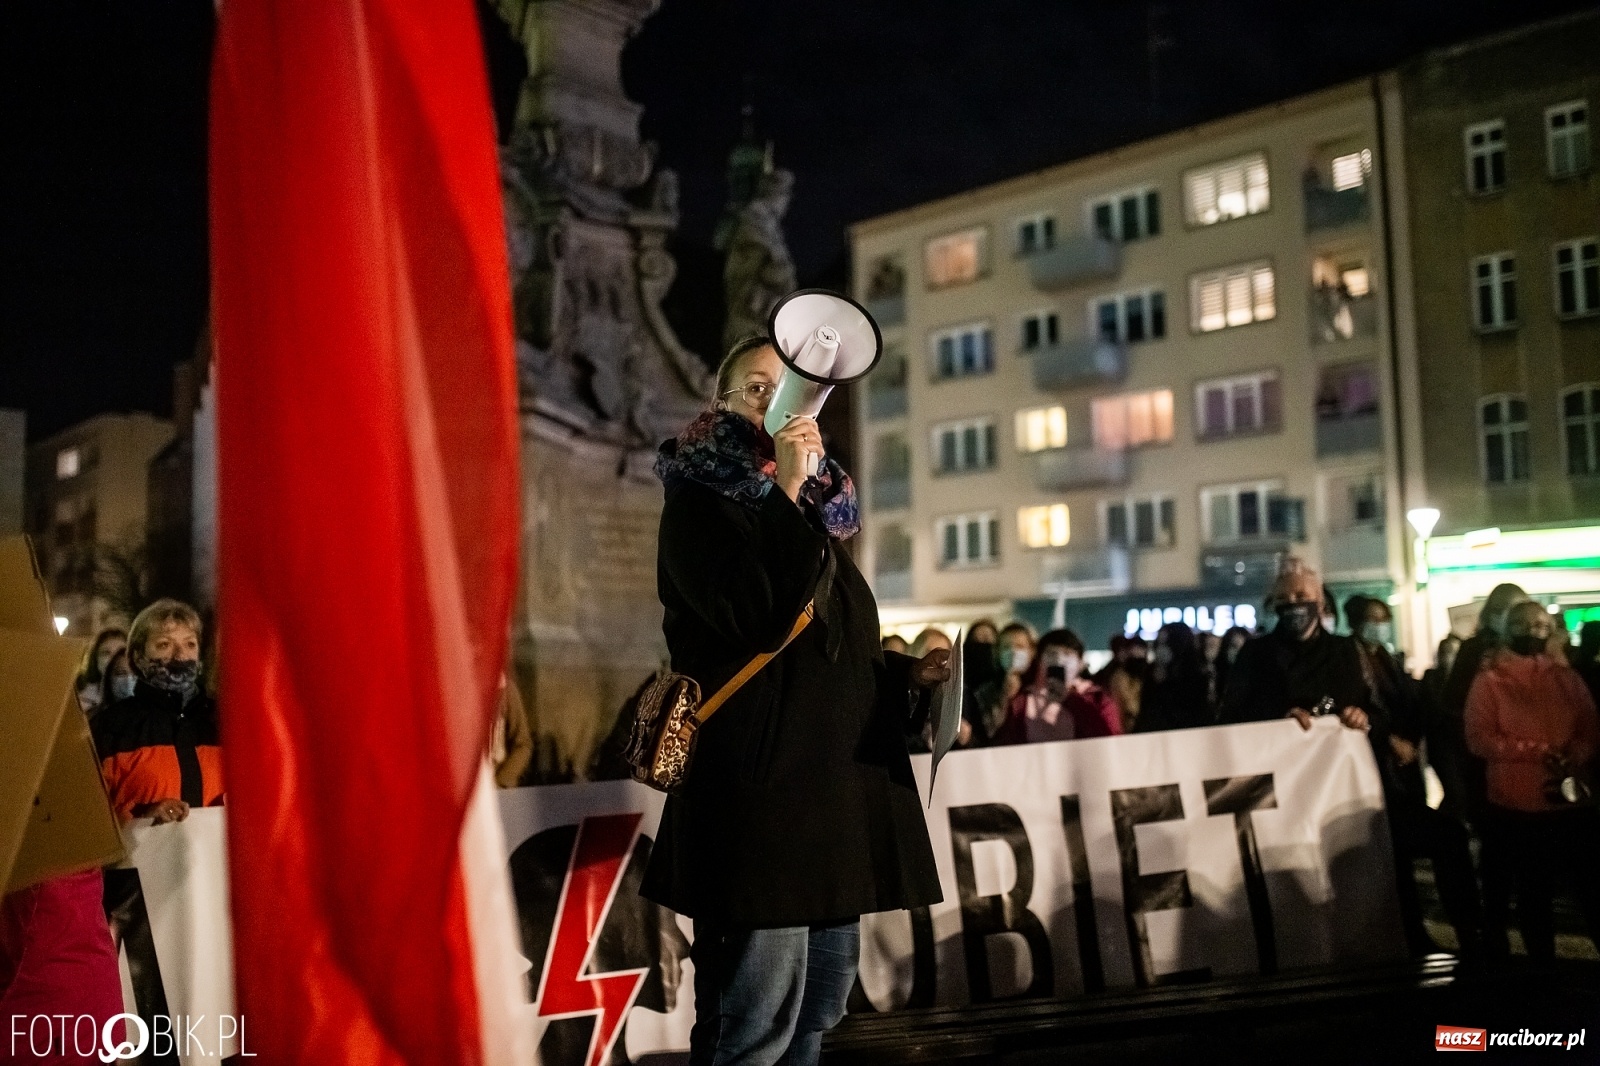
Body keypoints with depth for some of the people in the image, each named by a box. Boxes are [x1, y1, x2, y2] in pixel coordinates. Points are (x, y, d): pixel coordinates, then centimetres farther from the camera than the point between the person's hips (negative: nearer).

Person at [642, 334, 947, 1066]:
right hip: (760, 780, -8)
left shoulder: (817, 513, 19)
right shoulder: (698, 503, -2)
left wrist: (907, 673, 12)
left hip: (838, 779, 8)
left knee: (822, 998, 14)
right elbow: (755, 615, -20)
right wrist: (784, 493, -18)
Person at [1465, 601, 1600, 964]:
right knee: (1533, 897, 11)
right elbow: (1479, 739, -10)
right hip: (1518, 808, -2)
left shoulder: (1567, 677, 9)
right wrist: (1537, 750, -20)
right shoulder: (1489, 681, -2)